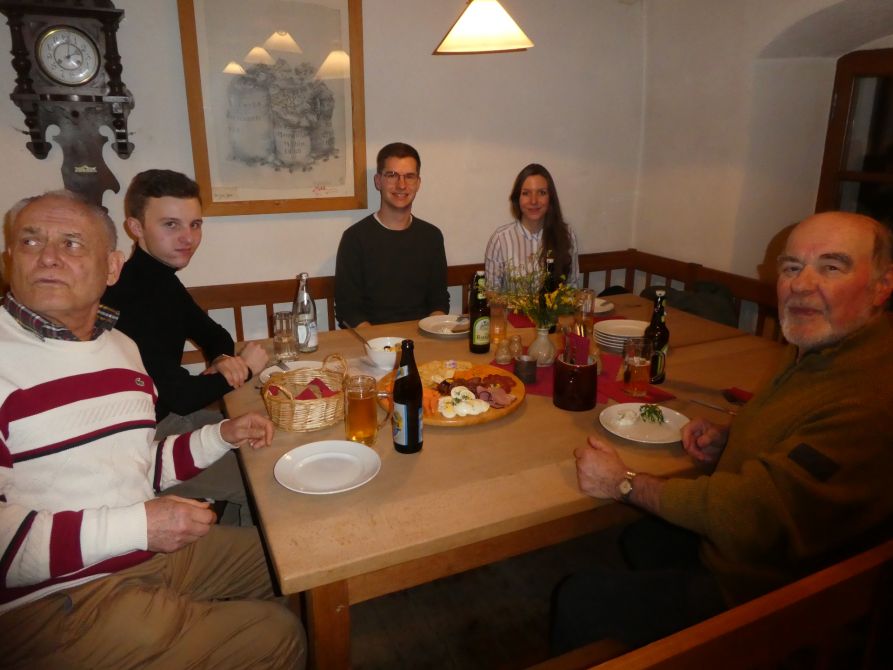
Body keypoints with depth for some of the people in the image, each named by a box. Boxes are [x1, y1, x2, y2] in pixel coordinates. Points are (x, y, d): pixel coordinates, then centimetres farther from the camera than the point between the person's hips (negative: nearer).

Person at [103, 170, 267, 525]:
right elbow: (180, 397, -28)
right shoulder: (124, 297, -28)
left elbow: (212, 333, 15)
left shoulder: (162, 278, 2)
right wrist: (244, 368, -12)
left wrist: (224, 360, -8)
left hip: (166, 416, 9)